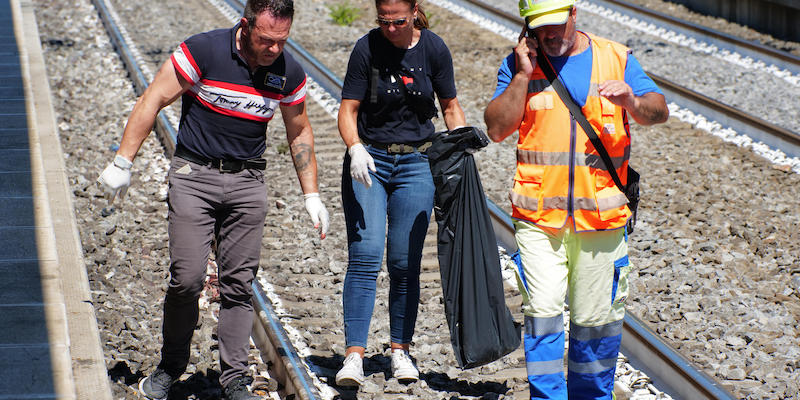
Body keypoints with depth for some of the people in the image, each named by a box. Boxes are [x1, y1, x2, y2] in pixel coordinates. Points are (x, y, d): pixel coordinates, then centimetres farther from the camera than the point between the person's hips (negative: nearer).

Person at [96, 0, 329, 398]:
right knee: (186, 278, -8)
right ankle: (170, 366, 12)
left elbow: (299, 132, 14)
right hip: (194, 175, -3)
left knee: (238, 283, 0)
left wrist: (311, 195, 11)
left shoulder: (289, 73, -1)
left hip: (247, 182, 3)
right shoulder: (203, 51, -14)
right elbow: (152, 101, -8)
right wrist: (122, 163, -10)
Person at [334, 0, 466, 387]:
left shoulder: (434, 49, -2)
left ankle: (400, 349, 16)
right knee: (364, 257, -11)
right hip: (368, 160, -1)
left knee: (405, 264, 1)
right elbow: (348, 110, -8)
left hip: (416, 164, 1)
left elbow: (451, 107, 8)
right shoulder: (367, 48, -8)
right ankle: (354, 355, -11)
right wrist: (355, 149, -26)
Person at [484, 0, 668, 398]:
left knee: (596, 318, 7)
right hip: (538, 215, -1)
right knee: (542, 311, -12)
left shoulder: (616, 58, 6)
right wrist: (523, 75, -10)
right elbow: (496, 128, -3)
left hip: (600, 215, 1)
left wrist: (633, 102, -25)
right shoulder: (519, 64, 6)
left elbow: (659, 111, -3)